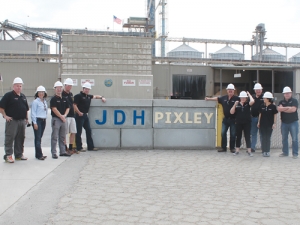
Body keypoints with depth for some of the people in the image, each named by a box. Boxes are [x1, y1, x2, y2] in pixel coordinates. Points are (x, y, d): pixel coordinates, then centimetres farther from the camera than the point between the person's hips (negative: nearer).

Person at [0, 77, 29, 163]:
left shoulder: (23, 96, 16)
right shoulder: (8, 95, -6)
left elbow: (26, 108, 24)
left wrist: (26, 118, 18)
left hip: (22, 121, 7)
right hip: (12, 121, -7)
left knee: (21, 138, 11)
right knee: (10, 138, -6)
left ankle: (19, 154, 21)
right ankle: (8, 155, -1)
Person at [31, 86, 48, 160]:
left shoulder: (45, 102, 14)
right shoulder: (35, 102, -7)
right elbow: (33, 113, -10)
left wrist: (45, 119, 14)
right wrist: (34, 123, -14)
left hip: (43, 120, 7)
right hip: (37, 120, -7)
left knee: (40, 137, 10)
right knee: (38, 138, -8)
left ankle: (38, 154, 14)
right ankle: (39, 155, -10)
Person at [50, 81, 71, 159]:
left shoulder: (64, 99, 14)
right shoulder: (53, 99, -6)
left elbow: (67, 108, 13)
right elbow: (54, 109, -13)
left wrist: (64, 115, -4)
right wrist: (61, 116, -12)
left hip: (63, 119, 7)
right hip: (56, 119, -7)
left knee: (62, 137, 13)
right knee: (54, 137, -4)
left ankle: (62, 151, 20)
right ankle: (53, 153, -1)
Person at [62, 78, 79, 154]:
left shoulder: (71, 94, 16)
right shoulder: (62, 94, -9)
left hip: (72, 116, 8)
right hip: (65, 116, -8)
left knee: (73, 132, 9)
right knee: (64, 133, 0)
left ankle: (71, 148, 19)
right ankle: (65, 149, 7)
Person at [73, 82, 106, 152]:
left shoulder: (88, 96, 13)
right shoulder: (78, 96, -10)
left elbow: (95, 96, 31)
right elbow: (74, 105, -16)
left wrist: (102, 97, 16)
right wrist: (79, 113, -18)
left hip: (85, 115, 8)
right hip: (79, 116, -8)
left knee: (88, 131, 10)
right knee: (79, 132, -2)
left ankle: (90, 147, 16)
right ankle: (79, 147, 5)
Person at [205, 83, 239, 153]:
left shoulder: (236, 99, -9)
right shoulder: (224, 98, 6)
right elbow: (217, 98, 18)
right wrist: (209, 99, 15)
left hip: (233, 119, -4)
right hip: (225, 119, 4)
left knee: (233, 134, 4)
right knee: (223, 133, 5)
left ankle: (232, 148, 15)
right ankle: (224, 147, 13)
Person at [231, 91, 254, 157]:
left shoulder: (247, 104, 1)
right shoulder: (237, 105, 3)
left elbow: (252, 101, -19)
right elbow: (231, 112, -3)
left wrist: (249, 95, -5)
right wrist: (235, 105, -13)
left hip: (247, 123, -1)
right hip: (238, 123, 1)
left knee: (247, 137, 2)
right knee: (238, 137, 10)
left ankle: (249, 151, 5)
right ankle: (237, 150, 18)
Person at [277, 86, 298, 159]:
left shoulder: (294, 101, -1)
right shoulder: (281, 102, 10)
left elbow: (293, 109, -16)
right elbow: (279, 109, -8)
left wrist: (283, 109, -8)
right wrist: (288, 108, -15)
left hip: (293, 122, -4)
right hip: (284, 123, 4)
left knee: (294, 139, -3)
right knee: (284, 138, 9)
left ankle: (295, 153, 4)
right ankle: (285, 152, 19)